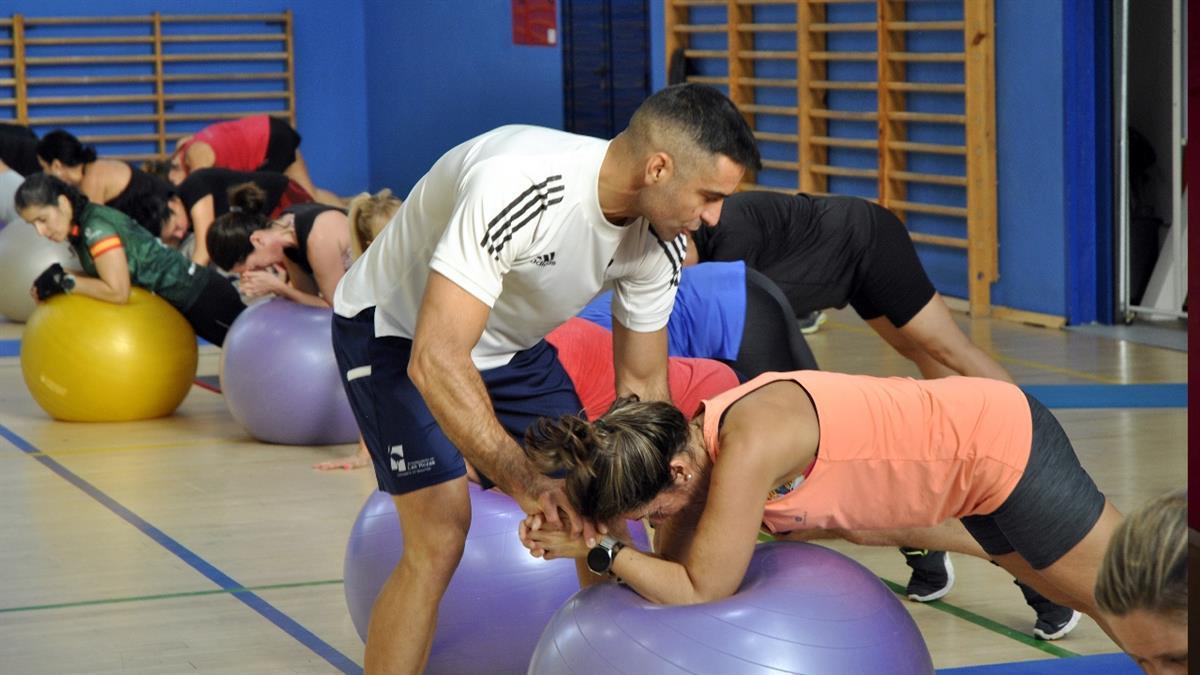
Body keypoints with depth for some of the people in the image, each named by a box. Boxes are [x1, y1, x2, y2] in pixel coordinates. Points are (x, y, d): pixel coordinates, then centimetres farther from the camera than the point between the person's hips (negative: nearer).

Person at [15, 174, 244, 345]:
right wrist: (50, 283, -8)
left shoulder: (96, 227, -25)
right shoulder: (77, 227, 3)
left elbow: (117, 292, -31)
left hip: (197, 295, -9)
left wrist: (64, 281, -22)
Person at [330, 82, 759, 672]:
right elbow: (436, 362, -42)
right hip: (399, 332, -7)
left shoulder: (658, 244, -14)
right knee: (441, 534, -20)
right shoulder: (518, 186, -39)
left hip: (512, 346, 7)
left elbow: (642, 386, 0)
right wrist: (525, 481, -46)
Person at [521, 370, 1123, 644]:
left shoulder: (750, 444, -33)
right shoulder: (696, 442, -7)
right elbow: (674, 571, 0)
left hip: (1009, 448, -8)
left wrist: (598, 549, -24)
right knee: (1092, 596, 27)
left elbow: (701, 590, -28)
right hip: (974, 458, 8)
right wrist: (573, 531, -13)